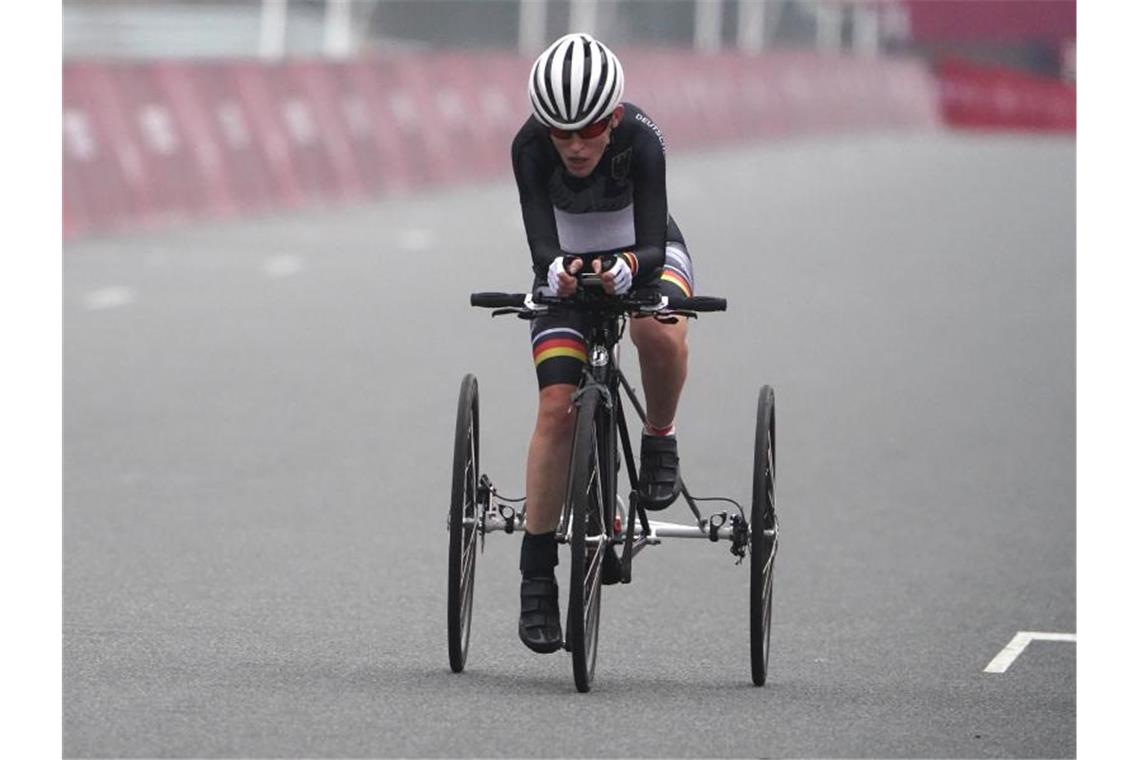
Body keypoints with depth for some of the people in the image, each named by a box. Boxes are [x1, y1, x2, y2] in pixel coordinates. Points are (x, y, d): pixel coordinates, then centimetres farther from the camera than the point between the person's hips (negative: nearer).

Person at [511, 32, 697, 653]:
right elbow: (541, 241, -35)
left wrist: (625, 269, -58)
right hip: (568, 265, 1)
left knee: (659, 332, -36)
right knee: (557, 408, -14)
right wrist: (556, 270, -57)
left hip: (645, 255, -1)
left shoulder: (640, 139, -32)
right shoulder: (531, 147, -29)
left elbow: (651, 246, -37)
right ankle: (536, 574, -8)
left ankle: (660, 440, -7)